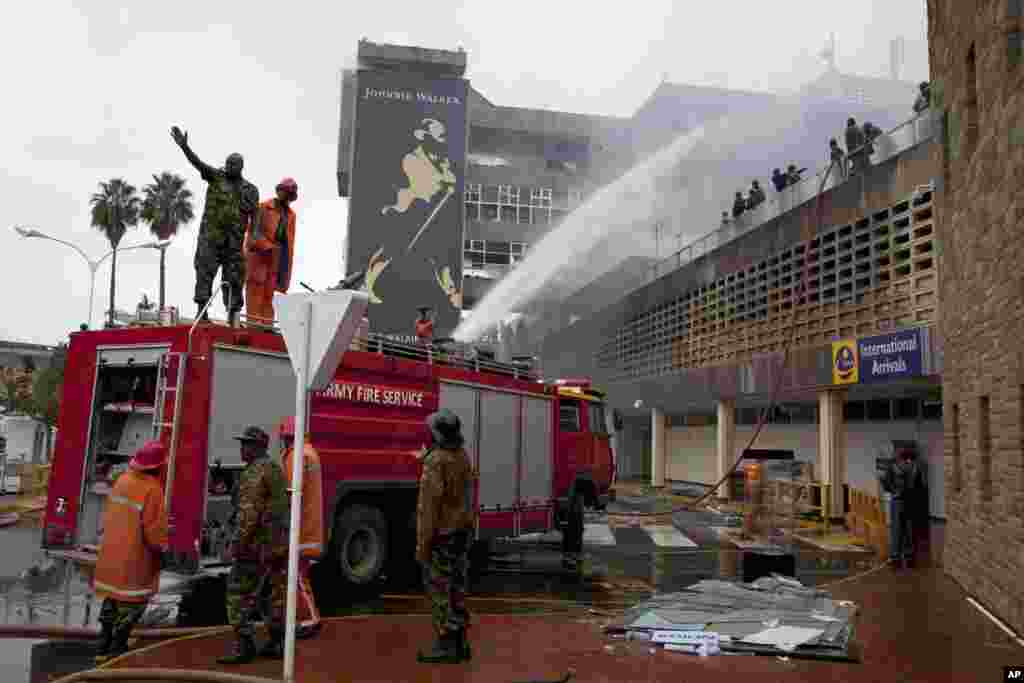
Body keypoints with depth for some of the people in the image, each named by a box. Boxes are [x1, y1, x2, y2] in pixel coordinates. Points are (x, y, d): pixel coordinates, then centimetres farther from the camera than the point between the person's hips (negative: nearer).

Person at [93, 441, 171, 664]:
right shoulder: (152, 489, -21)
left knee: (112, 597, 19)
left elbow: (111, 513, 12)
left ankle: (103, 647, 23)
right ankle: (117, 649, 7)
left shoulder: (123, 480, 2)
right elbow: (154, 526, -21)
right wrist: (162, 550, -8)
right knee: (133, 601, 5)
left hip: (113, 549, 8)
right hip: (135, 554, -8)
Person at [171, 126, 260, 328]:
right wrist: (184, 146, -21)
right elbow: (198, 163, -7)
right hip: (210, 235, -1)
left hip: (234, 238, 1)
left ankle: (233, 313, 12)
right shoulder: (216, 176, 7)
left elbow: (255, 217, 9)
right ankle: (202, 309, -1)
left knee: (234, 276, 5)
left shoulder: (250, 189, 10)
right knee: (205, 270, -5)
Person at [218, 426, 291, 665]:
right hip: (280, 542, 9)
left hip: (259, 542, -9)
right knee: (276, 592, 11)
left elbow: (249, 511, -22)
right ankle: (277, 644, 16)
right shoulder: (276, 469, 16)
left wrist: (238, 542, -19)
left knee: (239, 593, -3)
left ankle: (244, 645, -3)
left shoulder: (255, 472, -14)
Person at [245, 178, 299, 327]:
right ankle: (253, 319, -10)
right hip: (259, 252, -4)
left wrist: (288, 263, 10)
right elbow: (254, 231, -9)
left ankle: (267, 322, 3)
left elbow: (290, 240, 15)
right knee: (256, 286, -8)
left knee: (269, 290, 4)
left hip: (278, 256, 4)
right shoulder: (264, 207, -1)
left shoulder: (291, 214, 14)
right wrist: (269, 247, -22)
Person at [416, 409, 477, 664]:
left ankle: (445, 645, 5)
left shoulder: (436, 460, -19)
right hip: (462, 531, 8)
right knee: (455, 588, 12)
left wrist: (422, 542, -18)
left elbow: (429, 504, -21)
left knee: (439, 589, 0)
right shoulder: (463, 457, 8)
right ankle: (459, 643, 17)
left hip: (441, 534, -8)